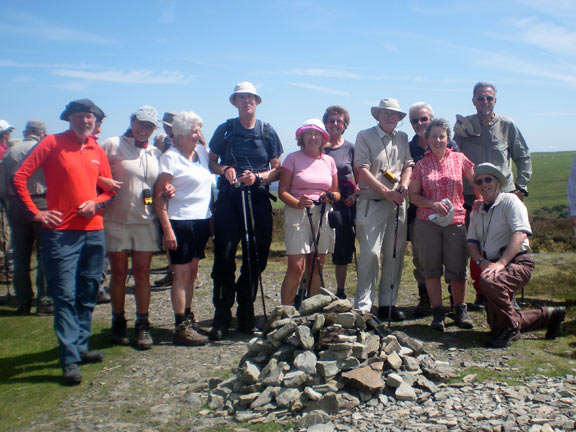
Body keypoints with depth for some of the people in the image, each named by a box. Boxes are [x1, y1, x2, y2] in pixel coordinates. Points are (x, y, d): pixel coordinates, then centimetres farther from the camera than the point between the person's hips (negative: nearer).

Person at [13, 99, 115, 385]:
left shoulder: (98, 152, 11)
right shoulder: (52, 143, -3)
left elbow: (109, 189, 19)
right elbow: (20, 177, -6)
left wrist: (96, 203, -2)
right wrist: (36, 213, -10)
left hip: (93, 231, 5)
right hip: (62, 232, -5)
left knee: (87, 295, 12)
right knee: (65, 296, -5)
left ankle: (81, 347, 25)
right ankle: (70, 360, -1)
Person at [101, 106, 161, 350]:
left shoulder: (155, 154, 14)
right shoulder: (112, 145, 0)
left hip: (146, 222, 3)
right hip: (116, 220, -3)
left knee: (142, 274, 4)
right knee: (119, 274, 7)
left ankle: (142, 325, 12)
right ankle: (118, 322, 21)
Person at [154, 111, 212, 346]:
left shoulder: (202, 152, 11)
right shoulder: (170, 157, -10)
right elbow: (158, 196, -13)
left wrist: (210, 219, 15)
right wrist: (167, 229, -19)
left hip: (201, 221, 7)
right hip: (180, 221, -7)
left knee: (192, 273, 14)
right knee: (182, 274, -3)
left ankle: (188, 318, 26)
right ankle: (181, 328, 4)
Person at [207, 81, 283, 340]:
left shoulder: (267, 131, 10)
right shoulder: (225, 130, 10)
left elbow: (278, 170, 9)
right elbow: (211, 162, 13)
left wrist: (258, 177, -10)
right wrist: (224, 169, -9)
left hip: (258, 200, 1)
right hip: (228, 199, -1)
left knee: (256, 259, 4)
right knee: (224, 258, -7)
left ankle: (246, 314, 18)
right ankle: (221, 316, 2)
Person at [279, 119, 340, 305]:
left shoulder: (329, 161, 14)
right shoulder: (293, 159, 3)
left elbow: (336, 193, 18)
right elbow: (282, 192, -3)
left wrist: (331, 196, -6)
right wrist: (298, 203, -21)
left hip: (323, 216, 4)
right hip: (297, 214, -4)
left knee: (316, 267, 6)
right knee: (296, 267, -10)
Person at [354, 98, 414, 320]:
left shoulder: (402, 138, 15)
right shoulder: (365, 136, 0)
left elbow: (408, 165, 12)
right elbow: (362, 169, -8)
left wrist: (403, 187, -8)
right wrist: (387, 192, -13)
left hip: (398, 202, 5)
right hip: (371, 201, -5)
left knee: (395, 253, 6)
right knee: (370, 253, -9)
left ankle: (388, 303, 16)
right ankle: (362, 306, -2)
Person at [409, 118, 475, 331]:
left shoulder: (459, 159, 5)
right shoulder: (421, 164, 5)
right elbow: (413, 195, 5)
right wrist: (433, 204, -10)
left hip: (456, 221, 0)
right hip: (427, 222, 0)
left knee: (457, 269, 1)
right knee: (431, 268, 3)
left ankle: (460, 310, 19)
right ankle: (438, 312, 14)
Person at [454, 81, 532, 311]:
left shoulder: (507, 125, 7)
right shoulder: (463, 125, 5)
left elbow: (523, 157, 15)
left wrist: (521, 186, 7)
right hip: (472, 197, 0)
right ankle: (481, 293, 13)